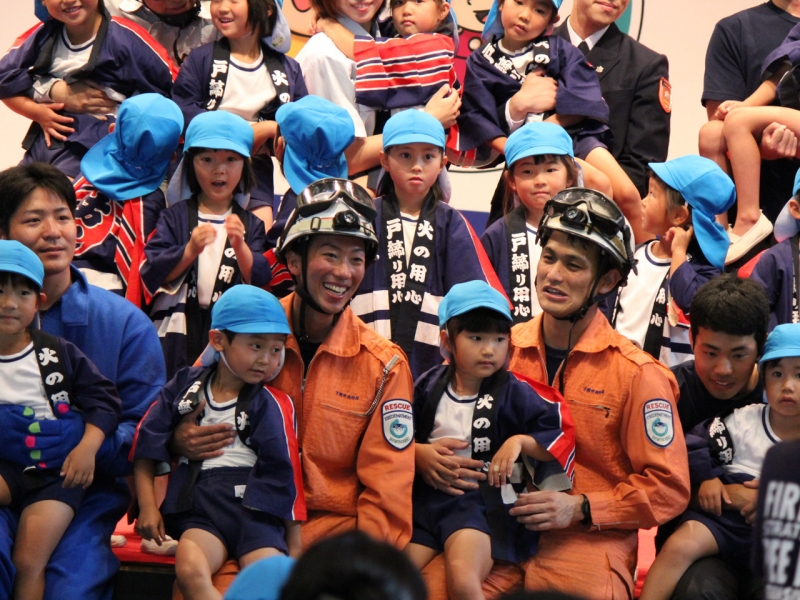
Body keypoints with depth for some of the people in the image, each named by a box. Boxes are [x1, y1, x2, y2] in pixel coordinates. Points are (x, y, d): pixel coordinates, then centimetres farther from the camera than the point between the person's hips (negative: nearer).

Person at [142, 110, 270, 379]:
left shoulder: (251, 224, 8)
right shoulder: (175, 217, 5)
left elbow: (260, 283, -2)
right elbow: (152, 274, -4)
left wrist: (241, 247, -18)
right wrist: (189, 251, -19)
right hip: (176, 335, -1)